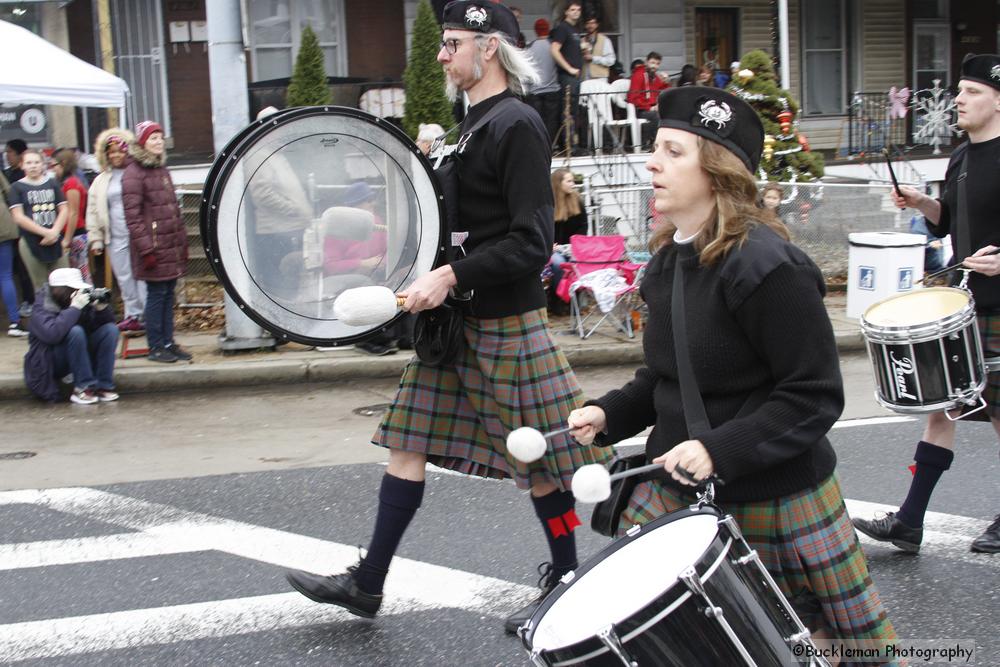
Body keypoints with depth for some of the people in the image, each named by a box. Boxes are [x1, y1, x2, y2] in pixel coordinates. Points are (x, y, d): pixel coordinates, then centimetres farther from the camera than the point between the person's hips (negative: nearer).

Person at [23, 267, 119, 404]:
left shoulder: (84, 298, -2)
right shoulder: (42, 309, -17)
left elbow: (109, 321, -1)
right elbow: (52, 334, -38)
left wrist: (101, 308, -21)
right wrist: (75, 307, -34)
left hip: (82, 356, 6)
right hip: (50, 363, -6)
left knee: (111, 329, -11)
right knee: (75, 331, -31)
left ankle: (103, 385, -15)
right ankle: (83, 387, -25)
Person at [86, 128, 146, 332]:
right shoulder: (101, 181, 14)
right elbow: (93, 211, 16)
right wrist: (96, 239, 10)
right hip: (117, 239, 4)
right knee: (125, 278, 8)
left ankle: (147, 315, 3)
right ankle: (132, 315, 16)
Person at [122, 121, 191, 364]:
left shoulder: (162, 170, 16)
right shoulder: (133, 174, -9)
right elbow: (132, 216, -14)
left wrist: (183, 240, 17)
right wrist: (146, 248, -18)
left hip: (172, 245, 8)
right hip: (154, 247, -8)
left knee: (168, 294, 11)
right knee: (156, 294, -2)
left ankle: (168, 342, 18)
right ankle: (155, 347, 7)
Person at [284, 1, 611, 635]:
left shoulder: (518, 125, -14)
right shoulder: (475, 122, 14)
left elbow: (531, 243, -21)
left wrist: (452, 275, -24)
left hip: (505, 322, -9)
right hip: (457, 319, 10)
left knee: (538, 459, 3)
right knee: (408, 443, 10)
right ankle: (368, 582, 18)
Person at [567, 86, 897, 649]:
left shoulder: (767, 266, -21)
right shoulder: (668, 262, 6)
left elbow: (815, 396, -21)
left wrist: (719, 450, -28)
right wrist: (609, 414, 2)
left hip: (773, 493, -7)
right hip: (677, 486, 7)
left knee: (845, 631, 10)